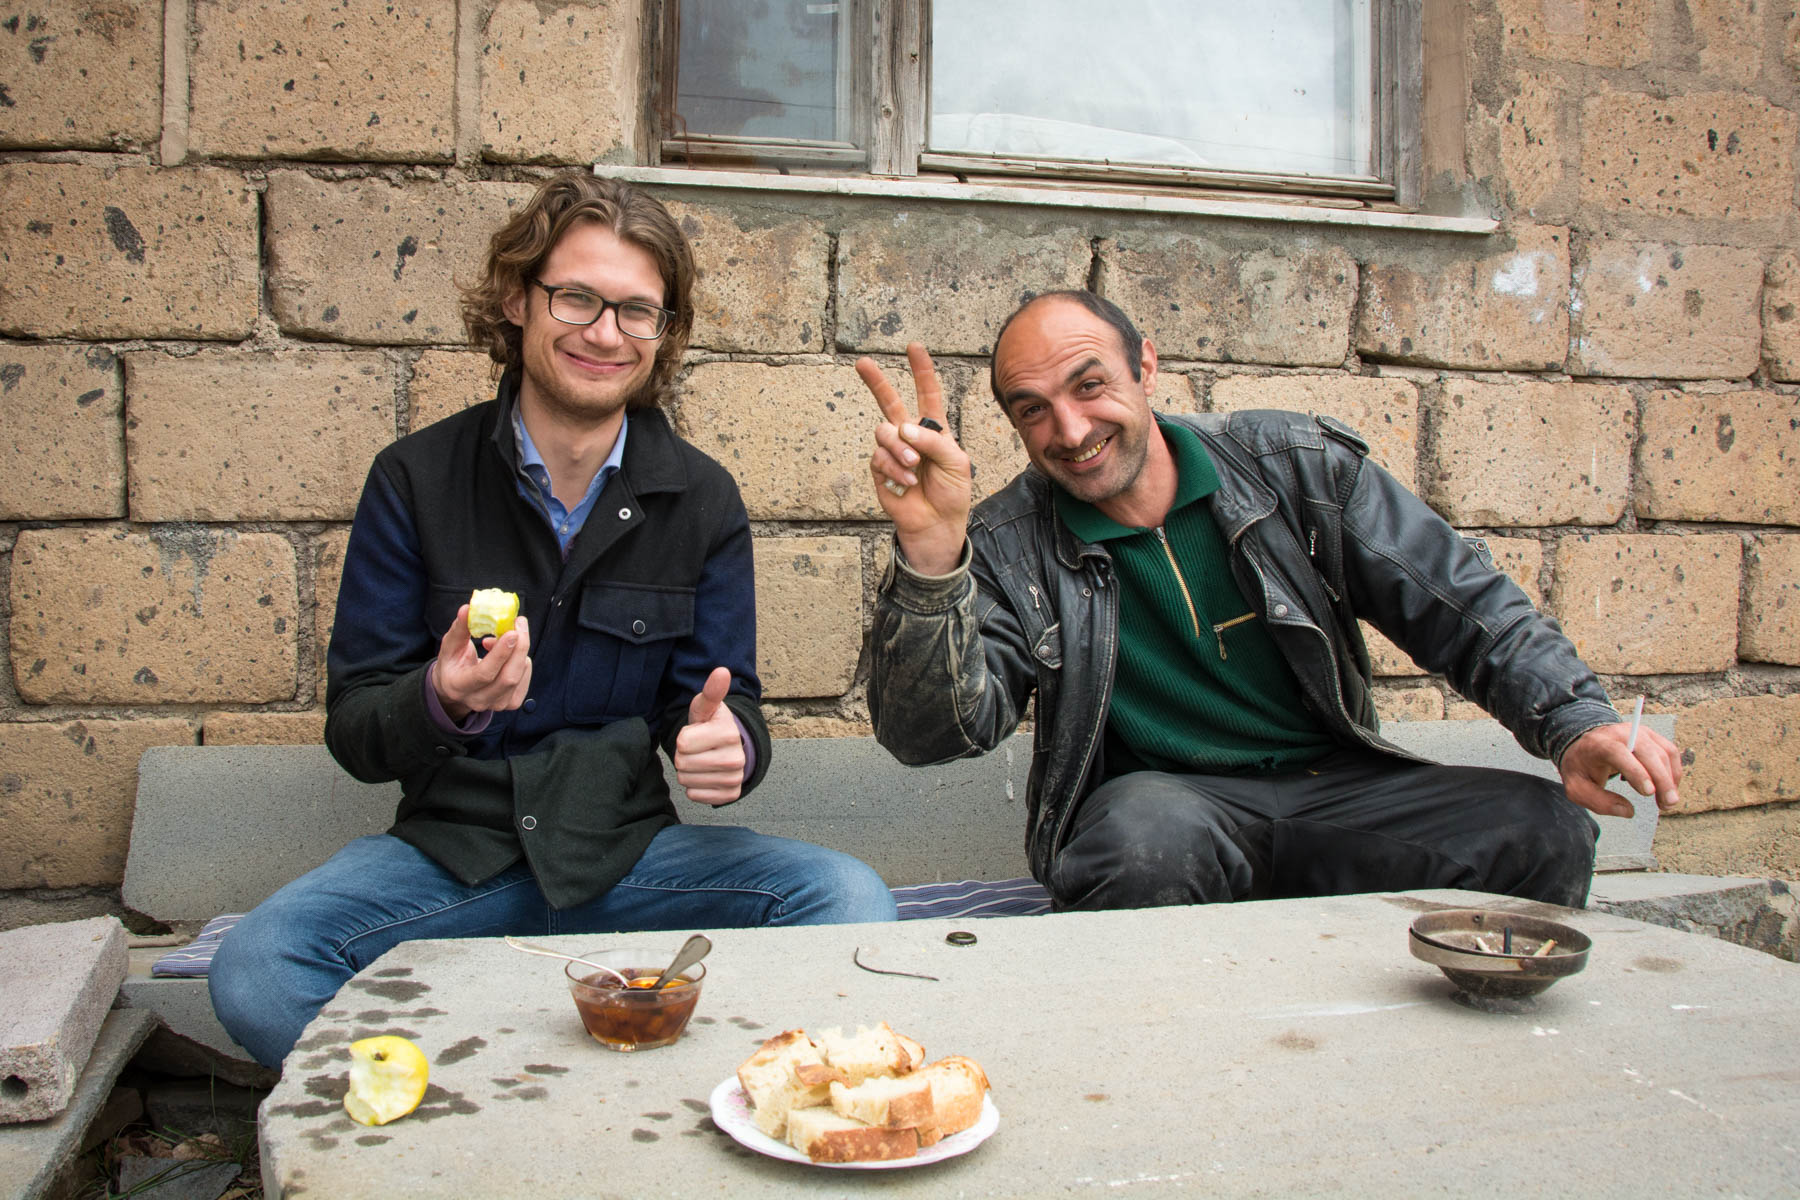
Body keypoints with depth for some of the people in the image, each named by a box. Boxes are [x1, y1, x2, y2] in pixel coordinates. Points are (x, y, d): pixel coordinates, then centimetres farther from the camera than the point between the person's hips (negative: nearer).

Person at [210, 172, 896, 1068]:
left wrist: (729, 743, -22)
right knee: (254, 974, -28)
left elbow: (722, 701, 4)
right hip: (450, 850, 0)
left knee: (850, 899, -23)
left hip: (626, 851, 1)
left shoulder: (701, 498, 3)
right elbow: (353, 731, -1)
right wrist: (441, 701, -25)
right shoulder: (415, 480, -1)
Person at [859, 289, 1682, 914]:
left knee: (1545, 829, -20)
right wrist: (929, 558, -35)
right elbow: (932, 732, -19)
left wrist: (1577, 722, -13)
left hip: (1331, 785, 3)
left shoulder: (1293, 464, 0)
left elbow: (1464, 607, 3)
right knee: (1149, 833, -37)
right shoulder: (1010, 545, -5)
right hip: (1159, 799, -2)